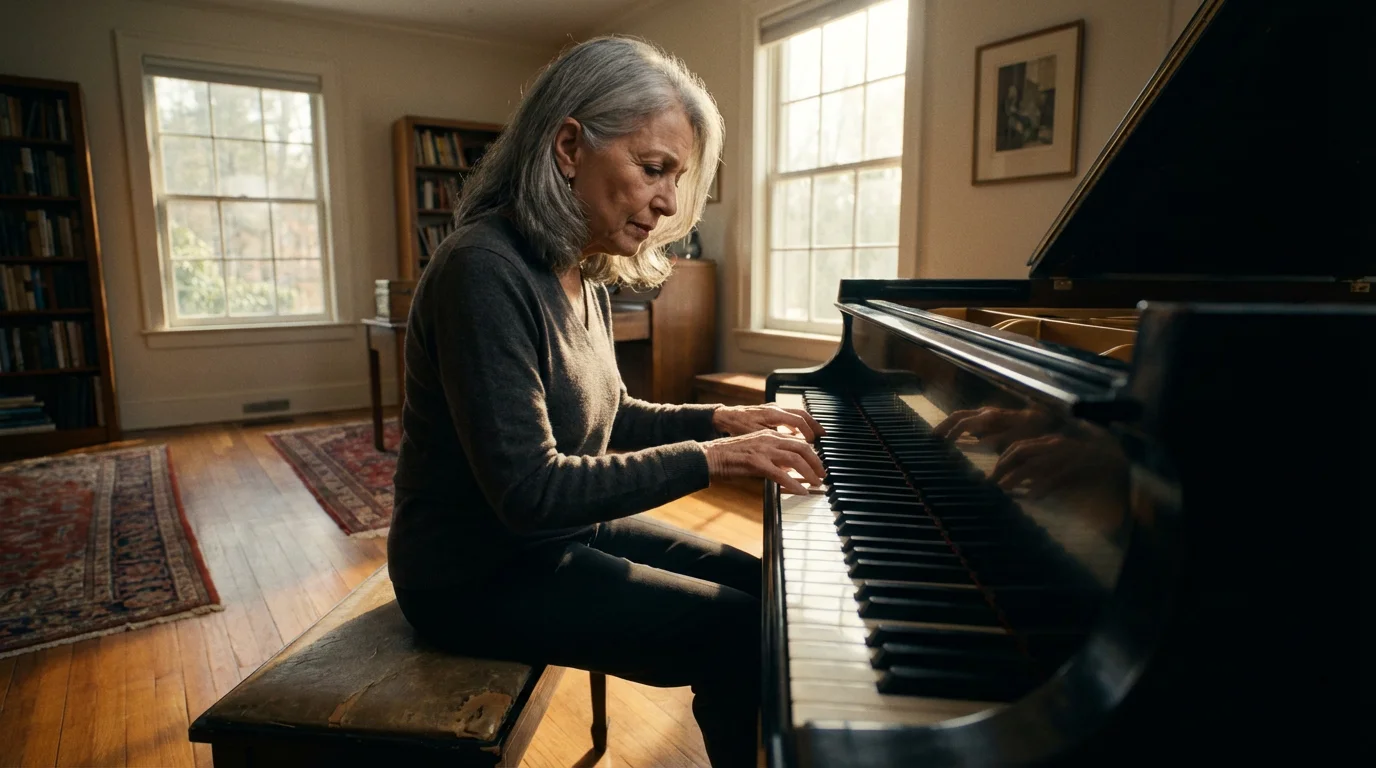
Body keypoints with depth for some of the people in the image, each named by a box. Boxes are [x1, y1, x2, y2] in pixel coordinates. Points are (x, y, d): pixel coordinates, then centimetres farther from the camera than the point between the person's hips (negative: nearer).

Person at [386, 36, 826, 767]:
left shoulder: (582, 276, 3)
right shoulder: (484, 270, -26)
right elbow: (529, 491, -30)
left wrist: (724, 419, 0)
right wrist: (709, 457, -25)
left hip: (564, 530, 9)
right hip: (481, 570, -9)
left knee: (760, 588, 9)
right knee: (741, 634, -13)